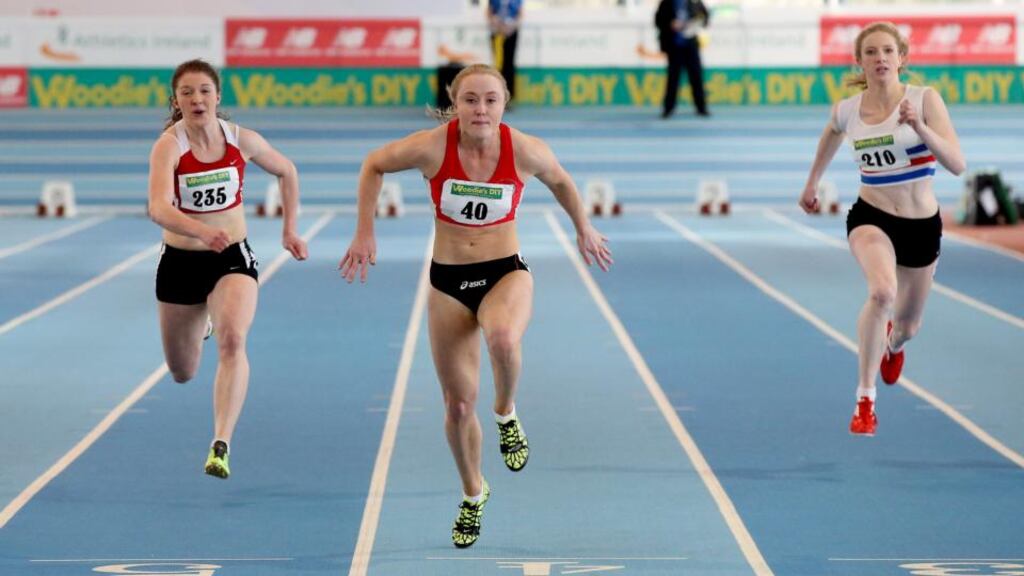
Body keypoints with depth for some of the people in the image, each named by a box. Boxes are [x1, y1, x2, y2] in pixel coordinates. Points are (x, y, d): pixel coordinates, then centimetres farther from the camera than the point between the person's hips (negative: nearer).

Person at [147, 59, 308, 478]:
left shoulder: (243, 141, -7)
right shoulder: (169, 146, -17)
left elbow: (287, 172, 14)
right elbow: (159, 208, -34)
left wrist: (289, 230, 12)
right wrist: (202, 231, -51)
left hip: (232, 259, 0)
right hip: (180, 263, 0)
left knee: (233, 340, -28)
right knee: (182, 373, 16)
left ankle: (221, 446, -32)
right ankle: (197, 325, 55)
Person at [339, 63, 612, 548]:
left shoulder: (525, 151, -14)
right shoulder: (432, 147, -16)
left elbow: (560, 181, 9)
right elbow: (374, 166, 2)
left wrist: (584, 230, 21)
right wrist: (364, 233, 1)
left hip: (506, 273, -1)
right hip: (448, 281, 1)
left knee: (503, 339, -37)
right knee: (458, 404, 7)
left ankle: (506, 415, -4)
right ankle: (473, 495, 34)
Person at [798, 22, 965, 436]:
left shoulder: (925, 99, -13)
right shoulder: (847, 111, -5)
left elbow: (957, 164, -21)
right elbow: (832, 134, 21)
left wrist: (920, 127, -35)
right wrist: (812, 183, 30)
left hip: (922, 225, 1)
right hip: (871, 218, -1)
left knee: (907, 324, 19)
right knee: (882, 292, -34)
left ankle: (893, 346, 62)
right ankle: (864, 401, -24)